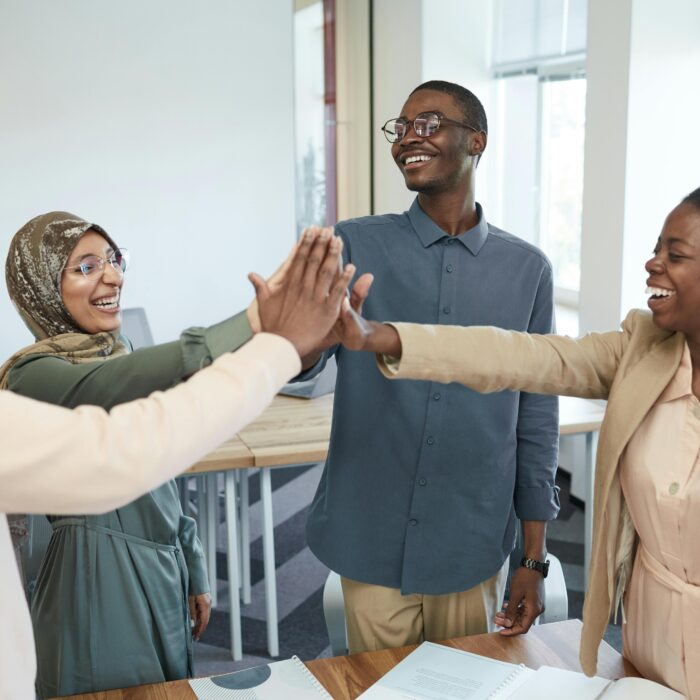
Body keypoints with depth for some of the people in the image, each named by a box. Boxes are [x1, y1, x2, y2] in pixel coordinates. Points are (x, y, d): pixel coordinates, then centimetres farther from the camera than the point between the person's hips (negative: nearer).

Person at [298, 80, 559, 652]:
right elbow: (295, 363, -15)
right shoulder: (357, 245, -3)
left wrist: (534, 557, 5)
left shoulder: (526, 269, 0)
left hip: (474, 550, 1)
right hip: (372, 542, -1)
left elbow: (537, 417, 4)